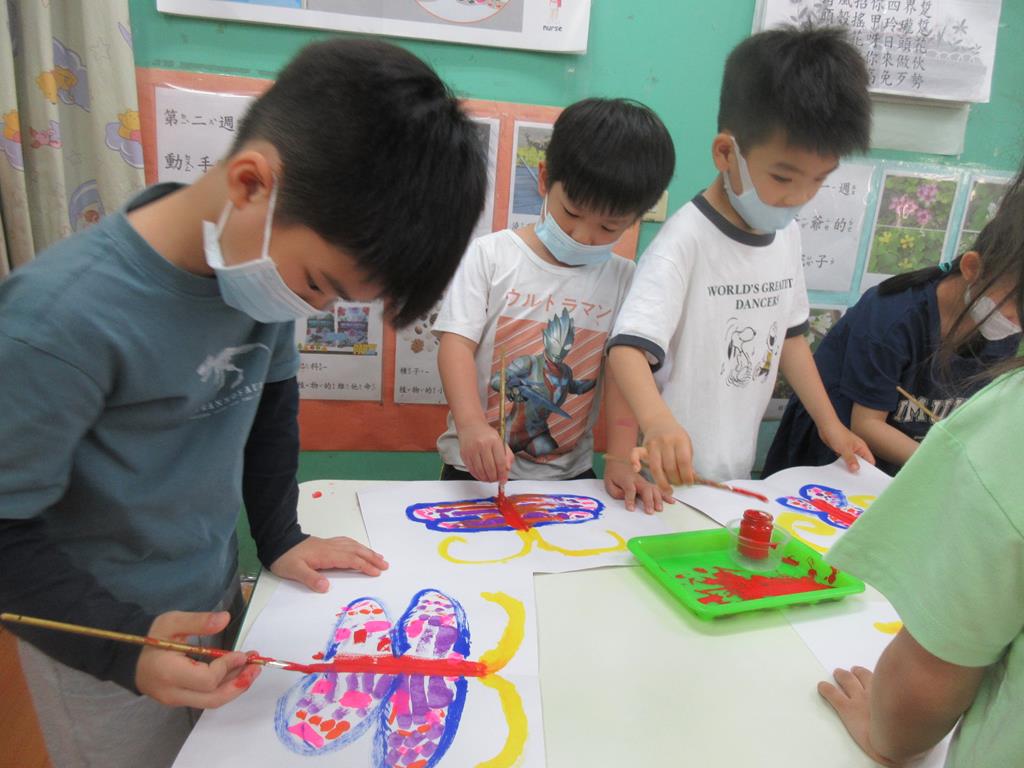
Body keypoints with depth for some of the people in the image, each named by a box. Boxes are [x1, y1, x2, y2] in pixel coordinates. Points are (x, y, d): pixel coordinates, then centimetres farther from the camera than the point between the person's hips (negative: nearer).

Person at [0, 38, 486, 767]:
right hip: (100, 635, -5)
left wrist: (279, 536, 5)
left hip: (216, 597, 6)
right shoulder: (61, 320, -31)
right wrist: (127, 645, -27)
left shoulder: (267, 257, -12)